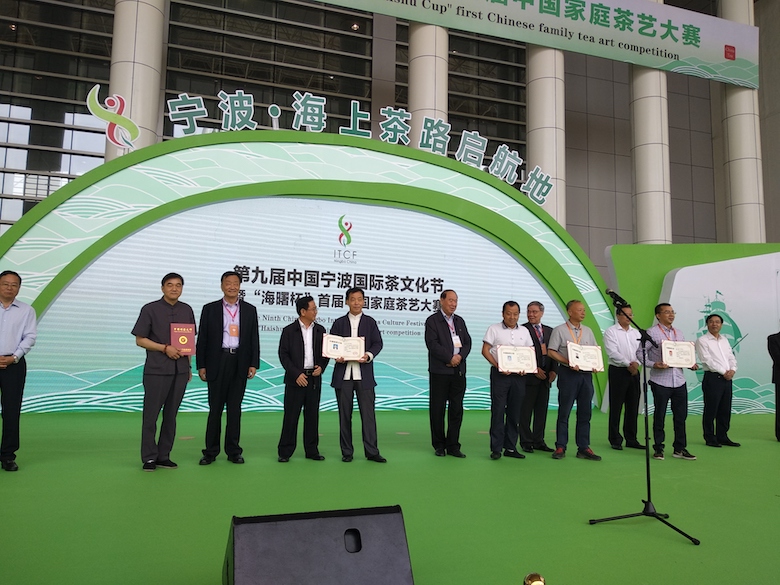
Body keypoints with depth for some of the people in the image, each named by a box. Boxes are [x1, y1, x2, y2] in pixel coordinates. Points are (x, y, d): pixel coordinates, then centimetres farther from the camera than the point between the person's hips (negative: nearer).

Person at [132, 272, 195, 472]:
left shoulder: (187, 310, 10)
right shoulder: (150, 309, -2)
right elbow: (140, 340, -2)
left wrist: (189, 366, 13)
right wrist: (165, 348, -13)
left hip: (180, 370, 4)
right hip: (156, 370, -4)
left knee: (171, 415, 8)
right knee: (151, 415, 0)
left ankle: (164, 456, 17)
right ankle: (149, 457, 11)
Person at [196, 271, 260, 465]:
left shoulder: (250, 310, 7)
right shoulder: (210, 309, 4)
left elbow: (254, 339, 6)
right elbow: (202, 339, 3)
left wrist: (253, 364, -2)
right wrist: (201, 365, -2)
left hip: (240, 363, 1)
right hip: (217, 363, -1)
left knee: (235, 408, 7)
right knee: (215, 408, 5)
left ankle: (233, 451, 14)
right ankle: (211, 452, 13)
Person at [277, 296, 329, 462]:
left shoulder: (320, 330, 8)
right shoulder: (289, 330, -2)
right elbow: (283, 355, -5)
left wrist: (321, 367, -6)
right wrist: (296, 374, -13)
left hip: (314, 379, 3)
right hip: (295, 379, -3)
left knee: (312, 416, 9)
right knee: (291, 416, 1)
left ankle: (312, 450, 18)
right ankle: (285, 451, 10)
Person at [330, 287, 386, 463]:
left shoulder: (370, 322, 10)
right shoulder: (339, 323, 11)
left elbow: (378, 343, 2)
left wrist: (369, 355, -16)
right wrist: (337, 356, -12)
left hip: (364, 374, -1)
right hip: (343, 374, 1)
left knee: (368, 413, -2)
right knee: (344, 414, 6)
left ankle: (371, 451, 3)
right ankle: (347, 452, 14)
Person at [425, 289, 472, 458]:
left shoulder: (460, 321, 16)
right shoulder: (432, 320, -2)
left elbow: (467, 342, 11)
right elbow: (432, 344, -12)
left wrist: (460, 356, -8)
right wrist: (450, 358, -15)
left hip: (459, 371, 5)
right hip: (440, 371, -5)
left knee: (457, 409, 5)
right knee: (437, 409, 3)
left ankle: (453, 445, 13)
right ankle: (439, 445, 14)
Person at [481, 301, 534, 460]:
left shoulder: (524, 331, 13)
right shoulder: (494, 329, 1)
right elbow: (485, 351, -4)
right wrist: (497, 365, -17)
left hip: (519, 375, 4)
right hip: (499, 374, -4)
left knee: (515, 412, 7)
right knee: (498, 411, -4)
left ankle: (510, 447, 16)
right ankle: (496, 448, 1)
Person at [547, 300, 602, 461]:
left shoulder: (588, 331, 15)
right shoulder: (559, 330, -1)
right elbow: (551, 351, -6)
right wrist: (568, 362, -17)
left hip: (586, 374, 5)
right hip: (568, 373, -5)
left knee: (585, 412, 6)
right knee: (564, 412, -1)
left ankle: (584, 448, 13)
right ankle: (560, 447, 6)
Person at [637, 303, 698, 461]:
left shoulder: (679, 333, 15)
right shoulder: (652, 333, -3)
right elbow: (640, 353, -6)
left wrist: (691, 364, 0)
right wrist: (653, 364, -19)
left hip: (679, 380, 5)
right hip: (660, 381, -5)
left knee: (681, 415, 8)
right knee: (659, 415, 4)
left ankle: (680, 448, 19)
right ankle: (658, 448, 15)